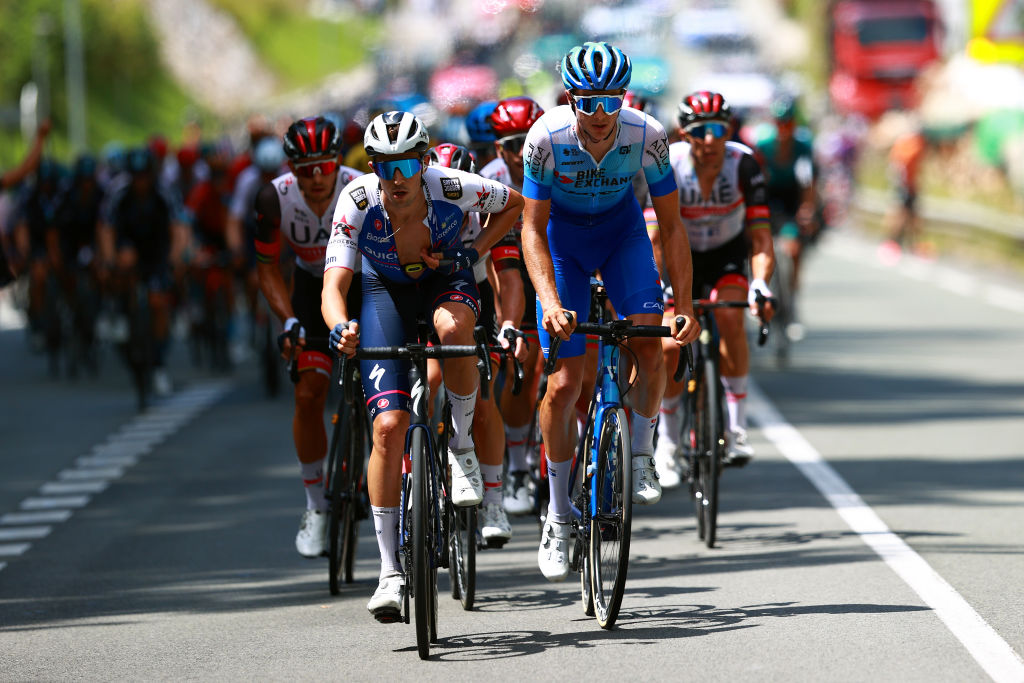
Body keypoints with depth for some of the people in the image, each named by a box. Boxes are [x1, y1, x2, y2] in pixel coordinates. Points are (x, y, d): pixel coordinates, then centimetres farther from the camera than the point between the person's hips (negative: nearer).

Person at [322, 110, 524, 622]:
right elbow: (334, 282, -33)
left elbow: (515, 205, -5)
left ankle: (462, 447, -14)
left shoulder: (450, 188, -26)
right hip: (386, 293, 1)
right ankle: (390, 571, -6)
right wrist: (340, 327, -54)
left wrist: (473, 252, -19)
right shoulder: (358, 201, -27)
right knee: (388, 426, -14)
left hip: (445, 281, 0)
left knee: (451, 326, -40)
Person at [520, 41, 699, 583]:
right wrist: (550, 303, -36)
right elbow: (532, 229, -23)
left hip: (621, 229, 1)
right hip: (562, 237, -1)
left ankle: (641, 457, 2)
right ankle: (558, 515, 5)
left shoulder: (648, 137, -27)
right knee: (564, 382, -7)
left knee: (650, 344, -23)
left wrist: (686, 306, -21)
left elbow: (670, 224, -17)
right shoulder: (546, 138, -30)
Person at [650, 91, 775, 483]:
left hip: (727, 252, 0)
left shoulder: (743, 165, -26)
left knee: (730, 318, -29)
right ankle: (667, 443, 3)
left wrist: (760, 283, -45)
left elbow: (760, 237, -28)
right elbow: (653, 237, -30)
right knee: (670, 346, -16)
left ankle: (736, 424, -17)